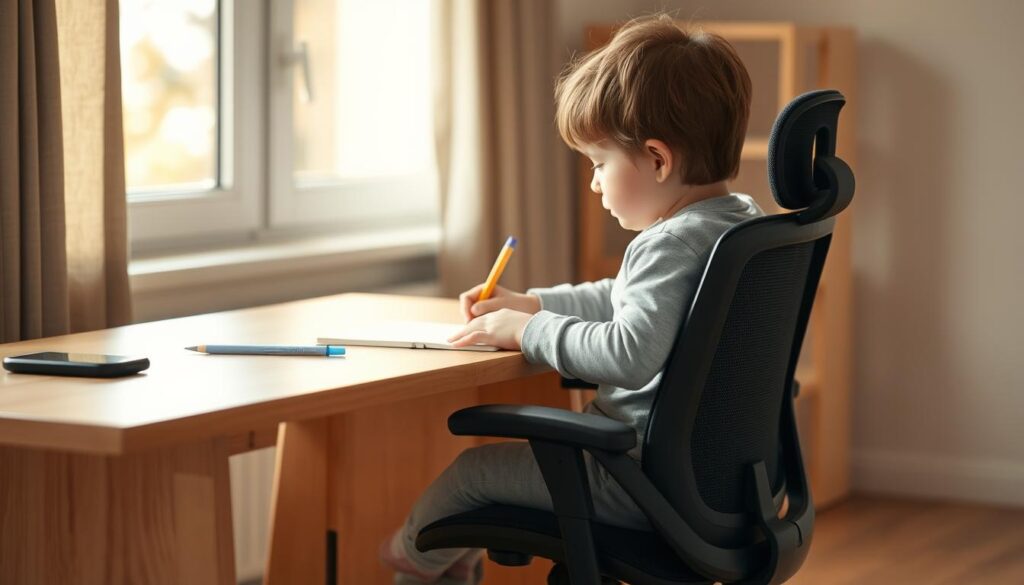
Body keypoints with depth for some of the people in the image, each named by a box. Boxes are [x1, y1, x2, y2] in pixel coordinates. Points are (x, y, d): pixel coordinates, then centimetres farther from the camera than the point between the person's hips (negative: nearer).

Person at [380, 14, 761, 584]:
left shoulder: (671, 244, -25)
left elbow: (629, 354, -36)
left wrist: (528, 331, -21)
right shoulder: (742, 219, 8)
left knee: (473, 470, 7)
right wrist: (534, 303, 20)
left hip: (640, 482, -10)